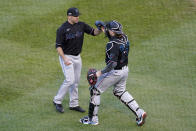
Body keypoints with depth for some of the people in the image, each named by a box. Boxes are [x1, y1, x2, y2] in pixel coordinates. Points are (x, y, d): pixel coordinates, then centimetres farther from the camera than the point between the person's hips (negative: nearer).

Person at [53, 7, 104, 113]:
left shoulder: (81, 25, -1)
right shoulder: (62, 29, -16)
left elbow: (94, 32, 0)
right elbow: (58, 46, -16)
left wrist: (100, 29, -23)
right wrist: (64, 59, -26)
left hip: (77, 57, 6)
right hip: (67, 57, -6)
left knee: (76, 81, 11)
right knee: (70, 80, -13)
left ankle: (74, 104, 22)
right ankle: (57, 101, 2)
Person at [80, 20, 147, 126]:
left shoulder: (113, 45, -29)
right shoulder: (124, 38, -4)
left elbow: (113, 63, -35)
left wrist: (101, 72, -29)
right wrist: (105, 31, 15)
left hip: (115, 72, -8)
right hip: (125, 69, 9)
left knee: (95, 91, 8)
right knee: (120, 92, 28)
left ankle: (92, 119, 15)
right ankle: (139, 113, 19)